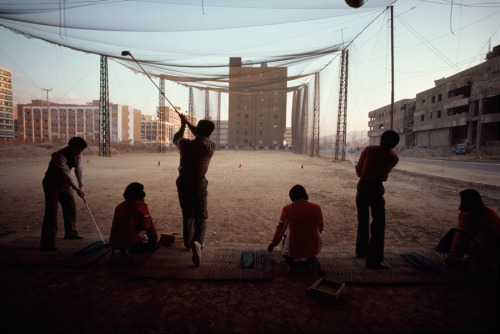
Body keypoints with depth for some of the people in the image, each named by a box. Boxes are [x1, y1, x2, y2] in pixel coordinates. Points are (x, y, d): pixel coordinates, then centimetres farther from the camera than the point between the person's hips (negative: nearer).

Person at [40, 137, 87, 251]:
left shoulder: (77, 154, -7)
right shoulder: (60, 157, -30)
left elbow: (79, 169, -3)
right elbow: (66, 175, -28)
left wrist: (81, 185, -7)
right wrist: (77, 189, -22)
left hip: (64, 183, 8)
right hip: (51, 184, -7)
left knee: (71, 207, 13)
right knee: (51, 212, -12)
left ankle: (70, 233, 30)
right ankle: (47, 243, -8)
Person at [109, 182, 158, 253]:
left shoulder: (119, 206, 14)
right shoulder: (141, 205, -5)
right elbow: (145, 226, -9)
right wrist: (140, 235, 13)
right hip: (131, 241, -6)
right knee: (149, 220, 9)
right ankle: (154, 244, 15)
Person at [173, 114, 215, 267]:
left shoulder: (184, 144, -14)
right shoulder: (211, 147, -11)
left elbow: (176, 139, 12)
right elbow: (202, 138, 11)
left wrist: (183, 125, 25)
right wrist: (188, 122, 19)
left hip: (183, 184, 2)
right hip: (199, 186, -1)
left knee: (187, 215, 19)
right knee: (201, 216, 7)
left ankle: (188, 242, 36)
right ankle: (197, 242, -19)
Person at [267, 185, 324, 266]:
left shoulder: (287, 209, -9)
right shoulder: (316, 208, -6)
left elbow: (280, 229, 4)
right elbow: (320, 228, 9)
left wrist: (273, 244, 21)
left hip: (293, 250, -1)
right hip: (314, 249, 1)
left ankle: (289, 256, 7)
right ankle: (311, 256, 14)